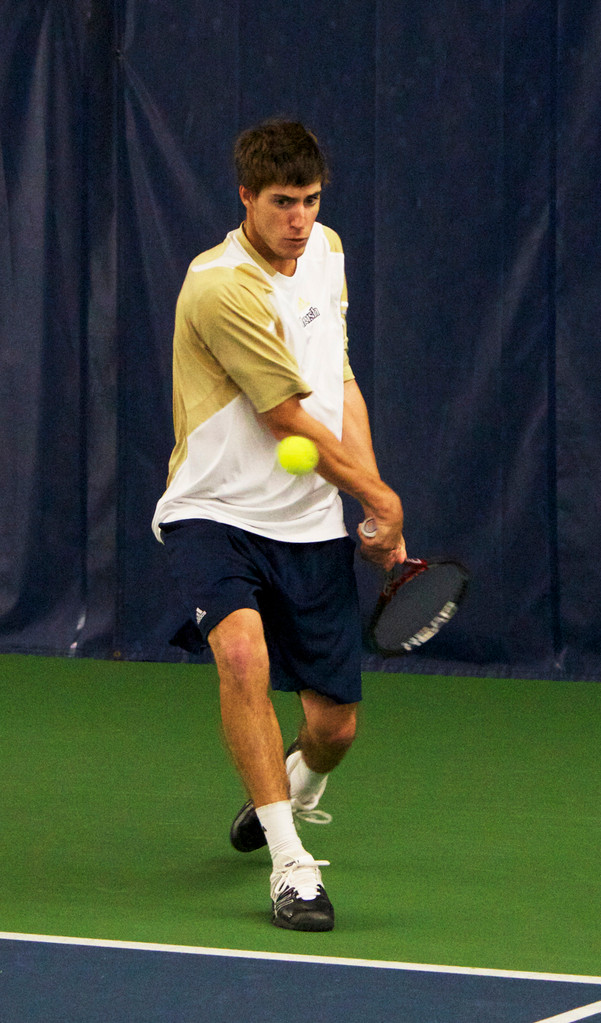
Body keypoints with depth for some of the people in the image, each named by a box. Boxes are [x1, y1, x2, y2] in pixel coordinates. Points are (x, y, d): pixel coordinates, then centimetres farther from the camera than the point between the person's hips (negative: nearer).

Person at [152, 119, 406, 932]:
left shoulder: (326, 250, 6)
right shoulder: (220, 286, -21)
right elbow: (292, 421, -16)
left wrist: (380, 519, 6)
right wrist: (381, 498, -4)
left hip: (312, 528, 6)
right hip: (214, 515, -6)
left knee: (335, 726, 6)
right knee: (243, 654, -34)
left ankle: (289, 791, 44)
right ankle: (291, 866, -30)